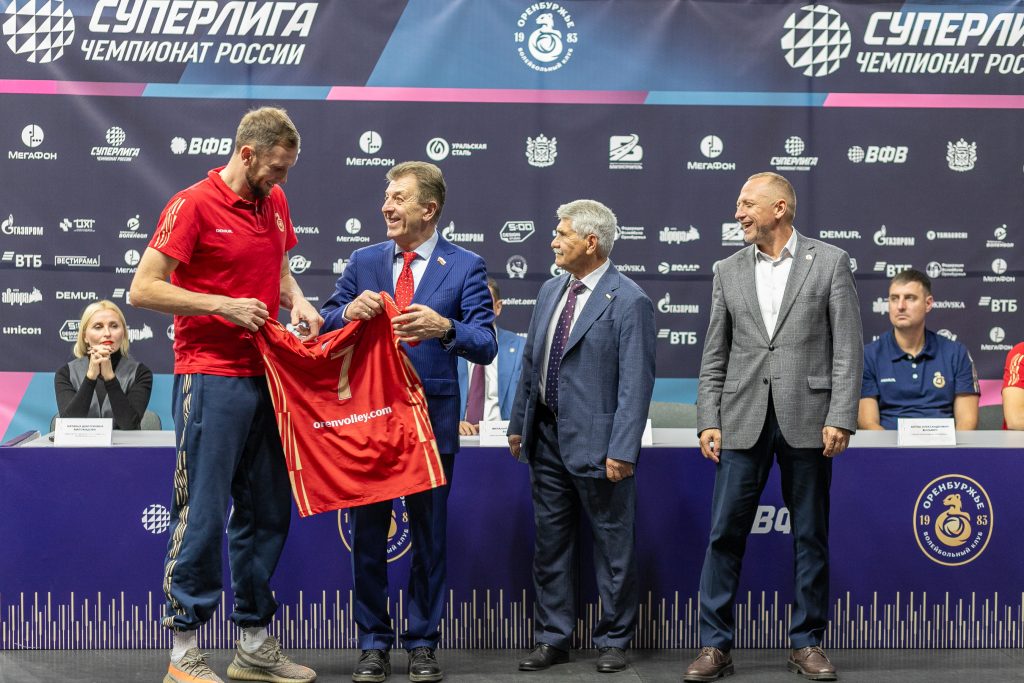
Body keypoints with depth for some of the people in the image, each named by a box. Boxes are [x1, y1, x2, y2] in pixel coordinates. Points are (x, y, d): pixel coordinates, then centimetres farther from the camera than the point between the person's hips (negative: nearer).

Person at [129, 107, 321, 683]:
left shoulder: (274, 202, 11)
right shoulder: (194, 206, -9)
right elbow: (144, 290, -13)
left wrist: (296, 300, 6)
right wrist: (223, 305, -17)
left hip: (266, 375, 7)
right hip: (212, 378, -7)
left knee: (269, 511, 11)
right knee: (204, 514, -4)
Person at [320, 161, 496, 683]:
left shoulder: (464, 267, -2)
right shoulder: (363, 262, 8)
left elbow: (485, 346, -8)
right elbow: (326, 326, 7)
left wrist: (444, 328, -28)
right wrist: (349, 312, -15)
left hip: (432, 415, -2)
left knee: (429, 533, 7)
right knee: (367, 532, 7)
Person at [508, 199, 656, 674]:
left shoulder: (629, 301, -12)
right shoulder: (550, 291, 10)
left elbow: (636, 383, -16)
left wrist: (622, 451, -20)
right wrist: (518, 423, 14)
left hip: (596, 442, -7)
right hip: (547, 438, 7)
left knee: (613, 544, 5)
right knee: (550, 541, 13)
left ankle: (613, 640, 19)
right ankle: (552, 639, 24)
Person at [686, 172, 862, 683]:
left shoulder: (829, 262, 3)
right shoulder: (728, 272, 11)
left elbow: (848, 347, -1)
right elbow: (714, 355, 10)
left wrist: (840, 418, -9)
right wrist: (708, 421, 2)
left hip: (807, 419, -2)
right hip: (743, 420, 2)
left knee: (811, 536, 6)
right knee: (725, 534, -1)